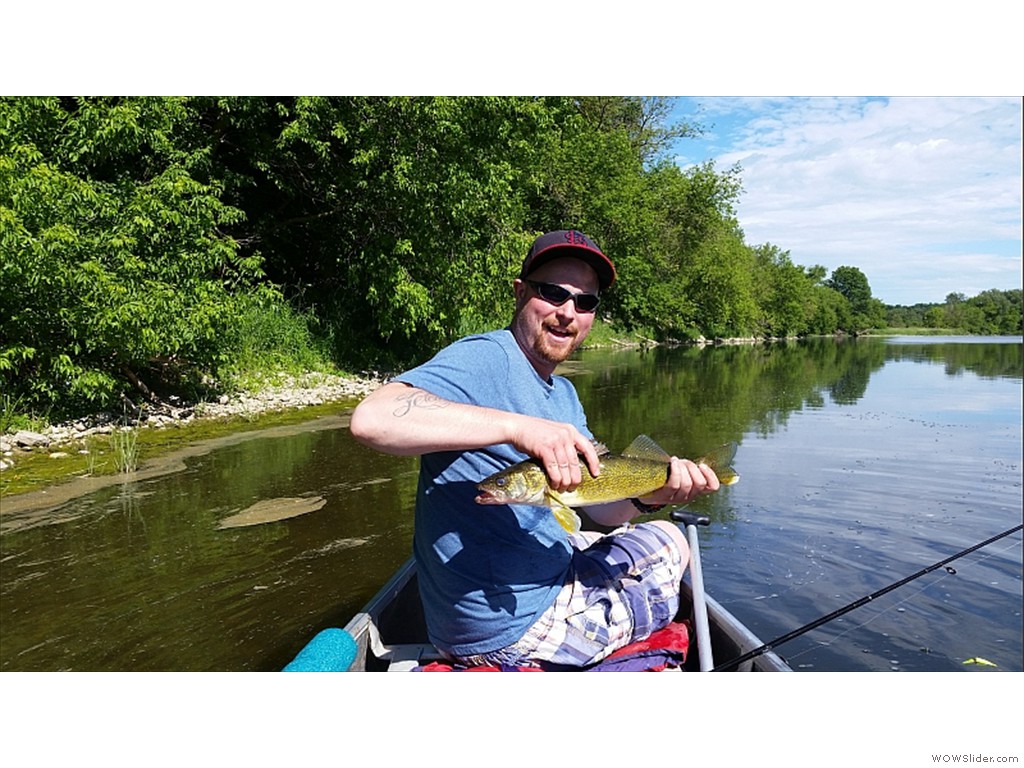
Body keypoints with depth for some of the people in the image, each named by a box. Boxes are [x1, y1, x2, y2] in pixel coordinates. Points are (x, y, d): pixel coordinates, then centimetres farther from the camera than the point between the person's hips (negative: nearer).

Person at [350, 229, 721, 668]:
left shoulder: (565, 394, 10)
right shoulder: (484, 360, -22)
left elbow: (599, 503, 5)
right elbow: (371, 420, -39)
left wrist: (648, 495, -17)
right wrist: (518, 427, -44)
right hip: (511, 628, -9)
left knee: (668, 539, 26)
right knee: (667, 551, 10)